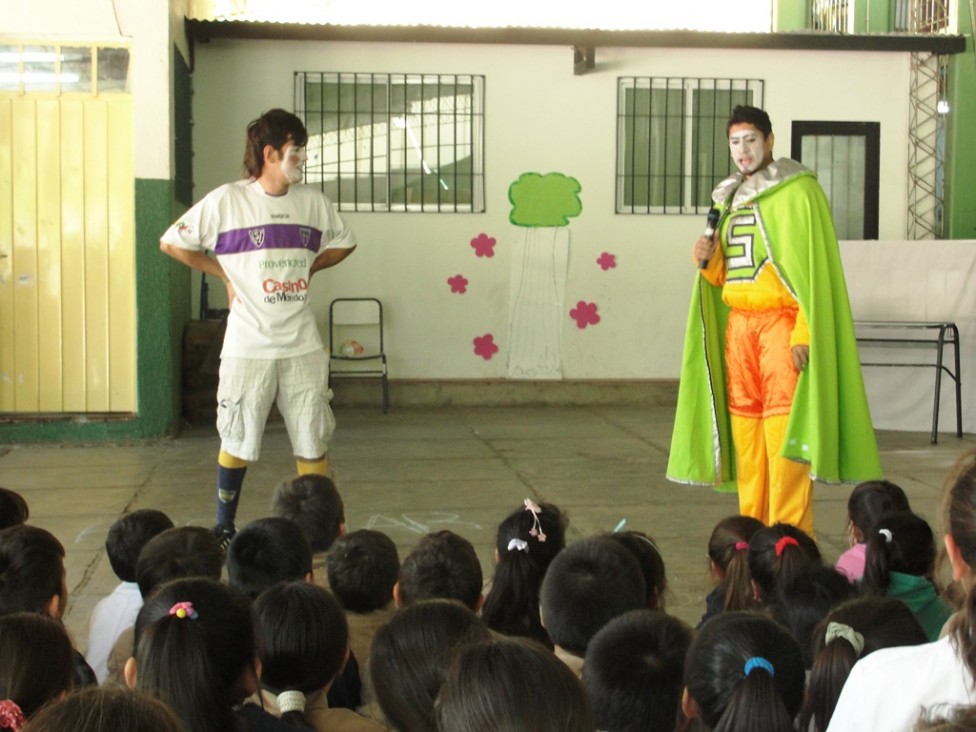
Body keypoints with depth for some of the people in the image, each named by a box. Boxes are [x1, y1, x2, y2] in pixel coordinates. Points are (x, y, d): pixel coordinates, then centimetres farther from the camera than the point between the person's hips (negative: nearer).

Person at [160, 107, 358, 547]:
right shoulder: (227, 201, -7)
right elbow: (171, 242, -1)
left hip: (302, 344, 3)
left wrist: (307, 267, 8)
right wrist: (224, 273, -1)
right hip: (248, 343, -3)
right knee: (238, 441, 7)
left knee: (314, 440, 7)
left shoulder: (313, 201, 4)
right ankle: (224, 528, 24)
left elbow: (343, 243, 21)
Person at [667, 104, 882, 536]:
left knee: (782, 432, -10)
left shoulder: (797, 191, -5)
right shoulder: (729, 198, 17)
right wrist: (708, 260, 0)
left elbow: (813, 267, -11)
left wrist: (805, 333, -18)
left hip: (781, 321, -6)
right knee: (744, 429, 5)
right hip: (738, 323, 7)